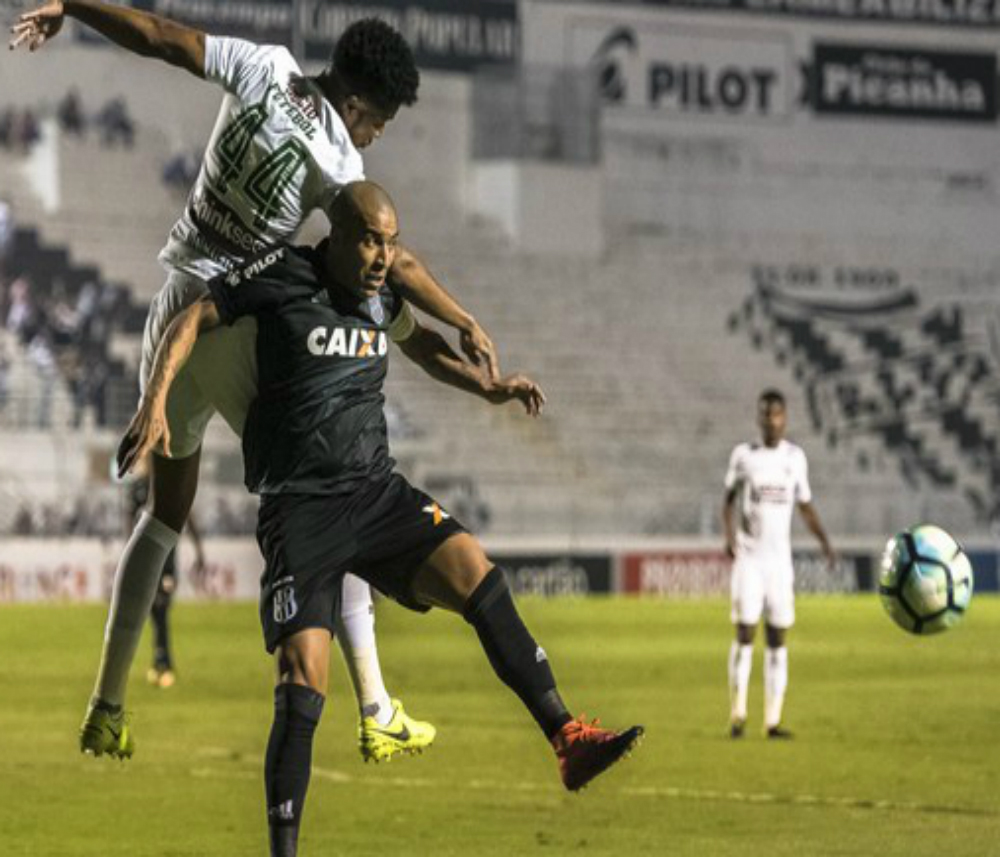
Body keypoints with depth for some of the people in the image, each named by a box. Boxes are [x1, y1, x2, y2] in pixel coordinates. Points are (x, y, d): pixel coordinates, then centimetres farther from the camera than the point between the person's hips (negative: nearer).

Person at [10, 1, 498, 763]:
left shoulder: (266, 70, -6)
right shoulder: (336, 162, -17)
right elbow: (395, 265, -16)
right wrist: (465, 325, -8)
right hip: (243, 329, -6)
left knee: (167, 511, 17)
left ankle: (107, 710, 15)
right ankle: (377, 715, 0)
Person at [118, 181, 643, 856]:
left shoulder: (382, 297, 11)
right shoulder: (287, 275, -4)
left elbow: (419, 342, 34)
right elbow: (196, 318, 2)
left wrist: (486, 388, 21)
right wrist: (156, 401, -11)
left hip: (378, 491, 4)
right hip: (300, 508, -4)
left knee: (473, 570, -22)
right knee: (304, 678, -17)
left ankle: (567, 738, -23)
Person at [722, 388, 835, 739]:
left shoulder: (796, 457, 6)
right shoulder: (743, 455, 1)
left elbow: (806, 506, 14)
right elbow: (728, 500, 9)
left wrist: (824, 541, -1)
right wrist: (729, 535, -9)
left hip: (780, 558, 2)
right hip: (748, 557, -2)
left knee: (778, 637, -1)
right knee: (745, 634, -9)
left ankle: (773, 720, 1)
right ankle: (737, 713, 1)